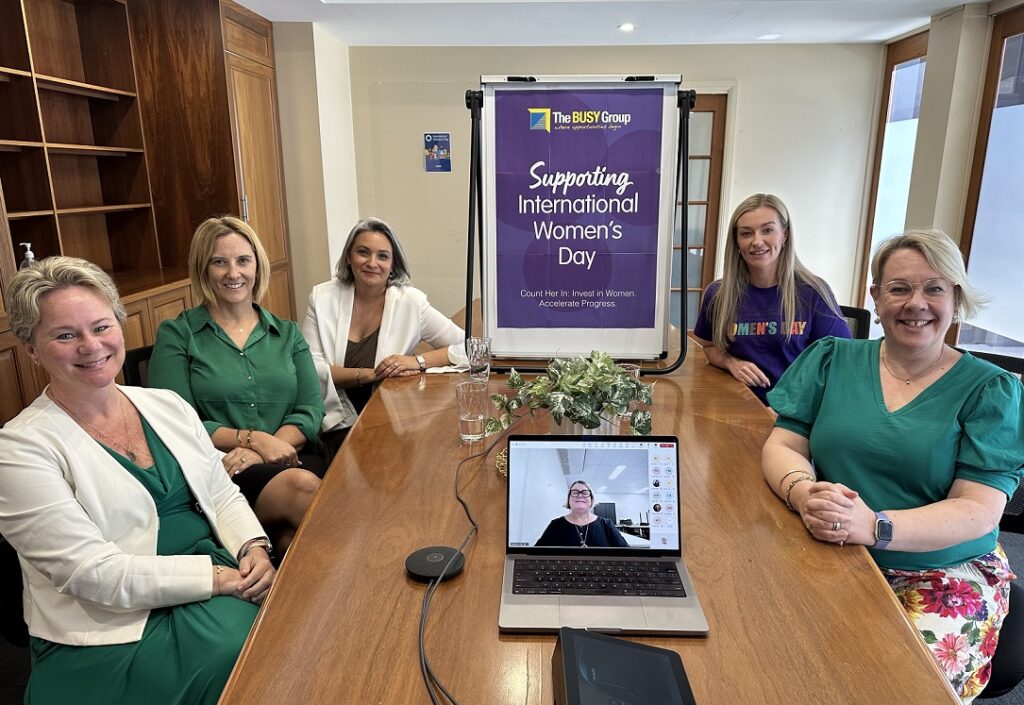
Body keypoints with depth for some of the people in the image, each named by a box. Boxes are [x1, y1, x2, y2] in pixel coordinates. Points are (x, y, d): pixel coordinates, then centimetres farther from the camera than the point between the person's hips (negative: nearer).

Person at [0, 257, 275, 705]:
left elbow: (222, 494, 11)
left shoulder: (166, 404, 8)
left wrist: (254, 548, -9)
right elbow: (91, 572, -14)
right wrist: (218, 576, -19)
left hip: (219, 571, 5)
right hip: (114, 626, -5)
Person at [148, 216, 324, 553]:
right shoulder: (176, 335, 7)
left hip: (293, 457, 2)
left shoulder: (287, 333, 16)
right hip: (217, 468, -2)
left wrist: (257, 454, -10)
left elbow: (311, 411, 7)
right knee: (301, 487, -32)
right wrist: (253, 438, -13)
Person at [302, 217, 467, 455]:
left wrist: (417, 361, -19)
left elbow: (467, 347, -4)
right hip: (340, 426, 0)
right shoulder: (323, 297, -1)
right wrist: (369, 375, -18)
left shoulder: (410, 301, -5)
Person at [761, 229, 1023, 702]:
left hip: (945, 574, -1)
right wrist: (804, 493, -22)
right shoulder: (831, 359, 6)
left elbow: (979, 510, -8)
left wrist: (874, 526, -26)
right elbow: (782, 446, 2)